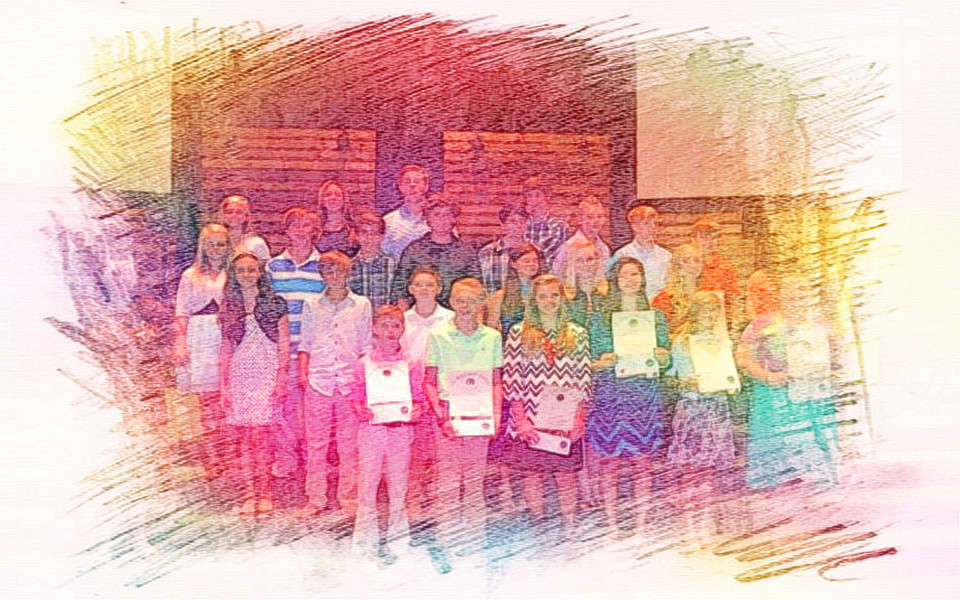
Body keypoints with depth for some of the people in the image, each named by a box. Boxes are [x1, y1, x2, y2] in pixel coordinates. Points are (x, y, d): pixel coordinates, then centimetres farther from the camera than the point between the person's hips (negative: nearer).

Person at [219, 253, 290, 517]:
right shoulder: (229, 308, 13)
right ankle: (250, 494, 7)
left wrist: (281, 378, -7)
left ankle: (264, 494, -1)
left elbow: (284, 345, 2)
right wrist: (223, 386, 8)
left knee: (260, 435, -11)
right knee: (242, 438, -1)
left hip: (267, 374, -3)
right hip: (239, 376, 3)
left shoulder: (275, 304, 5)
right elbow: (225, 349, 14)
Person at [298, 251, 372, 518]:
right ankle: (315, 499, 12)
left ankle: (348, 499, 12)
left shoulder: (362, 305, 9)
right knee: (315, 441, 3)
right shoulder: (312, 306, 12)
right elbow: (304, 344, 11)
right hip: (318, 380, 1)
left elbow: (367, 346, 9)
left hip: (350, 381, -1)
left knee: (349, 443, 3)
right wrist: (303, 371, -1)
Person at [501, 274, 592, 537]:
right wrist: (521, 422, -9)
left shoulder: (577, 334, 8)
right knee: (532, 475, 5)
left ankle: (569, 530, 15)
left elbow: (584, 380, 7)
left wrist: (578, 420, -3)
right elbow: (511, 381, -1)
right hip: (530, 420, -1)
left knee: (566, 476, 3)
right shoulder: (518, 333, 2)